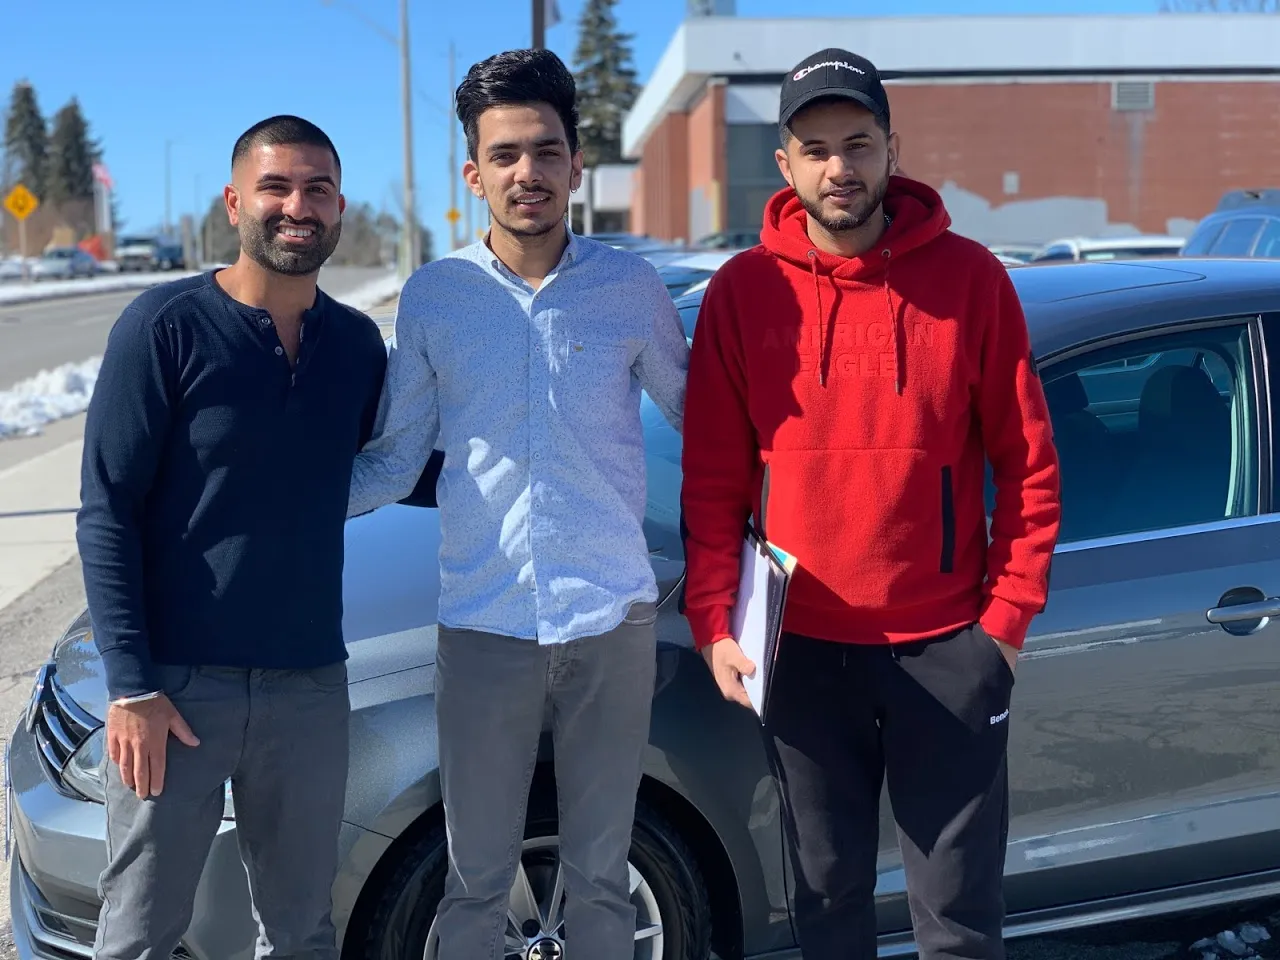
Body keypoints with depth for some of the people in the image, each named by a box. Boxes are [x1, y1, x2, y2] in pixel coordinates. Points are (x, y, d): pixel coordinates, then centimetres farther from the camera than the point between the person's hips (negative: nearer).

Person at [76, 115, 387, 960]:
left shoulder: (358, 343, 7)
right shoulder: (166, 327, -6)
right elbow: (107, 511, -8)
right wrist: (131, 685, -13)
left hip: (310, 686, 4)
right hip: (178, 683, -4)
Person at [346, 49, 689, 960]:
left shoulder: (631, 287, 2)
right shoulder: (433, 296, 3)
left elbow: (702, 419, 13)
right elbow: (395, 459, 5)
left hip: (611, 617, 0)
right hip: (484, 622, 0)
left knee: (601, 878, 12)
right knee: (476, 884, 8)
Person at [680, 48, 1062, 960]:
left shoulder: (969, 277, -4)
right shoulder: (743, 291, -1)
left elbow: (1028, 462, -1)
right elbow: (713, 478, 1)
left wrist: (1010, 612, -5)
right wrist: (715, 622, -5)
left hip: (948, 645, -1)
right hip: (804, 647, 1)